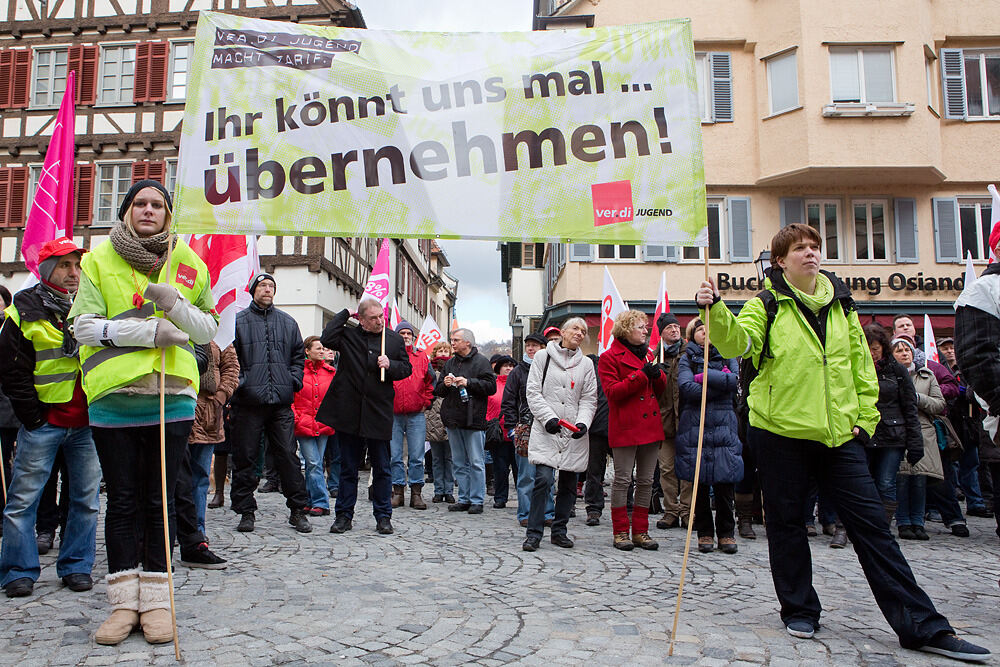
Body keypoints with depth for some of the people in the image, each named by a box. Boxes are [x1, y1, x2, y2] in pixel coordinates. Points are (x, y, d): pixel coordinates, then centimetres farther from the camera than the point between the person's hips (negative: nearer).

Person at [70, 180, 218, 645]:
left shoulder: (189, 264, 9)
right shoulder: (99, 260, 5)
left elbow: (210, 329, 9)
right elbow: (84, 326, -4)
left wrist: (176, 306, -10)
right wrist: (148, 331, -16)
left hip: (172, 397, 1)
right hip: (113, 399, -1)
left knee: (159, 501, 7)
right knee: (122, 501, 7)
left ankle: (156, 601, 16)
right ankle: (124, 602, 17)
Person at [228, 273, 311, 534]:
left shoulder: (288, 322, 15)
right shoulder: (238, 321, 5)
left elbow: (299, 354, 20)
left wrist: (294, 380, 6)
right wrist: (239, 383, -8)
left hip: (281, 403, 2)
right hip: (248, 402, -2)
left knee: (288, 456, 2)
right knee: (245, 458, 4)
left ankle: (298, 510, 10)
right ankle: (246, 512, 15)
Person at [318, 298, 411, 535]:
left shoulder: (394, 339, 7)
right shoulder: (349, 335, 4)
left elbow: (406, 368, 10)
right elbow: (327, 339, -14)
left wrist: (390, 365, -11)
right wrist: (345, 314, -5)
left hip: (379, 413, 0)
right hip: (349, 412, 0)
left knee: (381, 468, 7)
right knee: (348, 467, 9)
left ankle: (383, 516, 18)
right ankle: (344, 515, 20)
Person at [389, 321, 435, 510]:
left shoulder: (422, 357, 10)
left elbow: (431, 382, 15)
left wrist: (425, 403, 7)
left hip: (416, 415, 0)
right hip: (392, 414, 0)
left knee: (416, 457, 1)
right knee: (394, 456, 4)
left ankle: (416, 493, 8)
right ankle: (398, 491, 13)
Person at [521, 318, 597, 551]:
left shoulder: (586, 364, 12)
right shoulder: (543, 357, 5)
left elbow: (589, 399, 9)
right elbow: (533, 392, 0)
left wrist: (583, 422, -8)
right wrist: (549, 418, -12)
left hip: (574, 435, 3)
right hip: (546, 430, -3)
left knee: (569, 484, 7)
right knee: (543, 478, -14)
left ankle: (559, 530, 21)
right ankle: (534, 532, -3)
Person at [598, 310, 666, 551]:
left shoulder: (647, 355, 18)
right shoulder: (610, 357, -4)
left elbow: (661, 389, 19)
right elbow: (612, 392, -14)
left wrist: (657, 375, -4)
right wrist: (641, 375, -19)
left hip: (650, 425, 7)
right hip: (625, 427, -7)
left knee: (646, 481, 9)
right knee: (623, 479, -2)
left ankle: (640, 531, 17)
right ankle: (620, 532, 8)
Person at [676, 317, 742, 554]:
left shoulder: (727, 356, 15)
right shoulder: (686, 359, 9)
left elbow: (735, 380, -4)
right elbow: (687, 387, -9)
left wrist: (706, 377, -8)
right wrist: (720, 383, -6)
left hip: (724, 427, 1)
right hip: (695, 426, -1)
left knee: (724, 481, -2)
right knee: (700, 482, 2)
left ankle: (726, 532, 12)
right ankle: (705, 533, 14)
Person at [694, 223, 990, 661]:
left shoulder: (841, 305, 12)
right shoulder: (766, 305, -2)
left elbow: (861, 365, 16)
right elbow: (737, 342, -19)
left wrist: (865, 418, 10)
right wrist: (715, 311, -37)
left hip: (838, 433, 3)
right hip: (779, 431, -3)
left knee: (871, 523, 4)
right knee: (786, 522, 7)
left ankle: (921, 626, 9)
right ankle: (800, 611, 24)